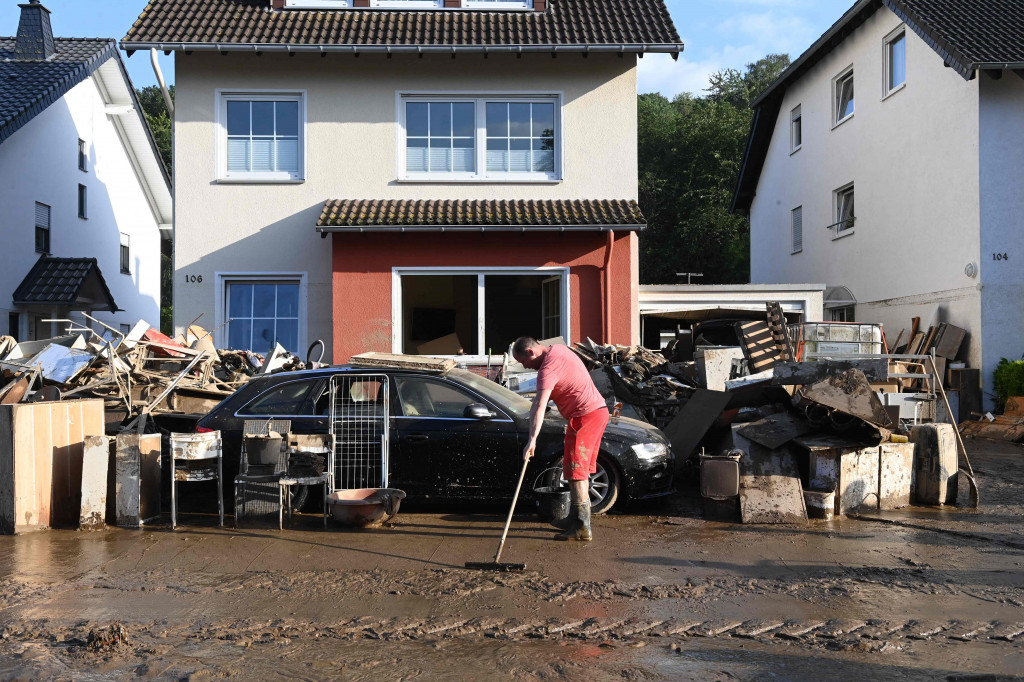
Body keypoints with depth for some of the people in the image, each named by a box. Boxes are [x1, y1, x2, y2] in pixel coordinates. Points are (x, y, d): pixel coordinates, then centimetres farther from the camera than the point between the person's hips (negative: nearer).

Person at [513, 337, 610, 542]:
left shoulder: (548, 367, -19)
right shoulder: (559, 350, 11)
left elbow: (539, 406, -30)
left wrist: (532, 440, -36)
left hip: (584, 417, -10)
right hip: (599, 410, 10)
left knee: (576, 471, -7)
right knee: (582, 469, 17)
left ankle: (582, 528, -7)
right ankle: (576, 518, 27)